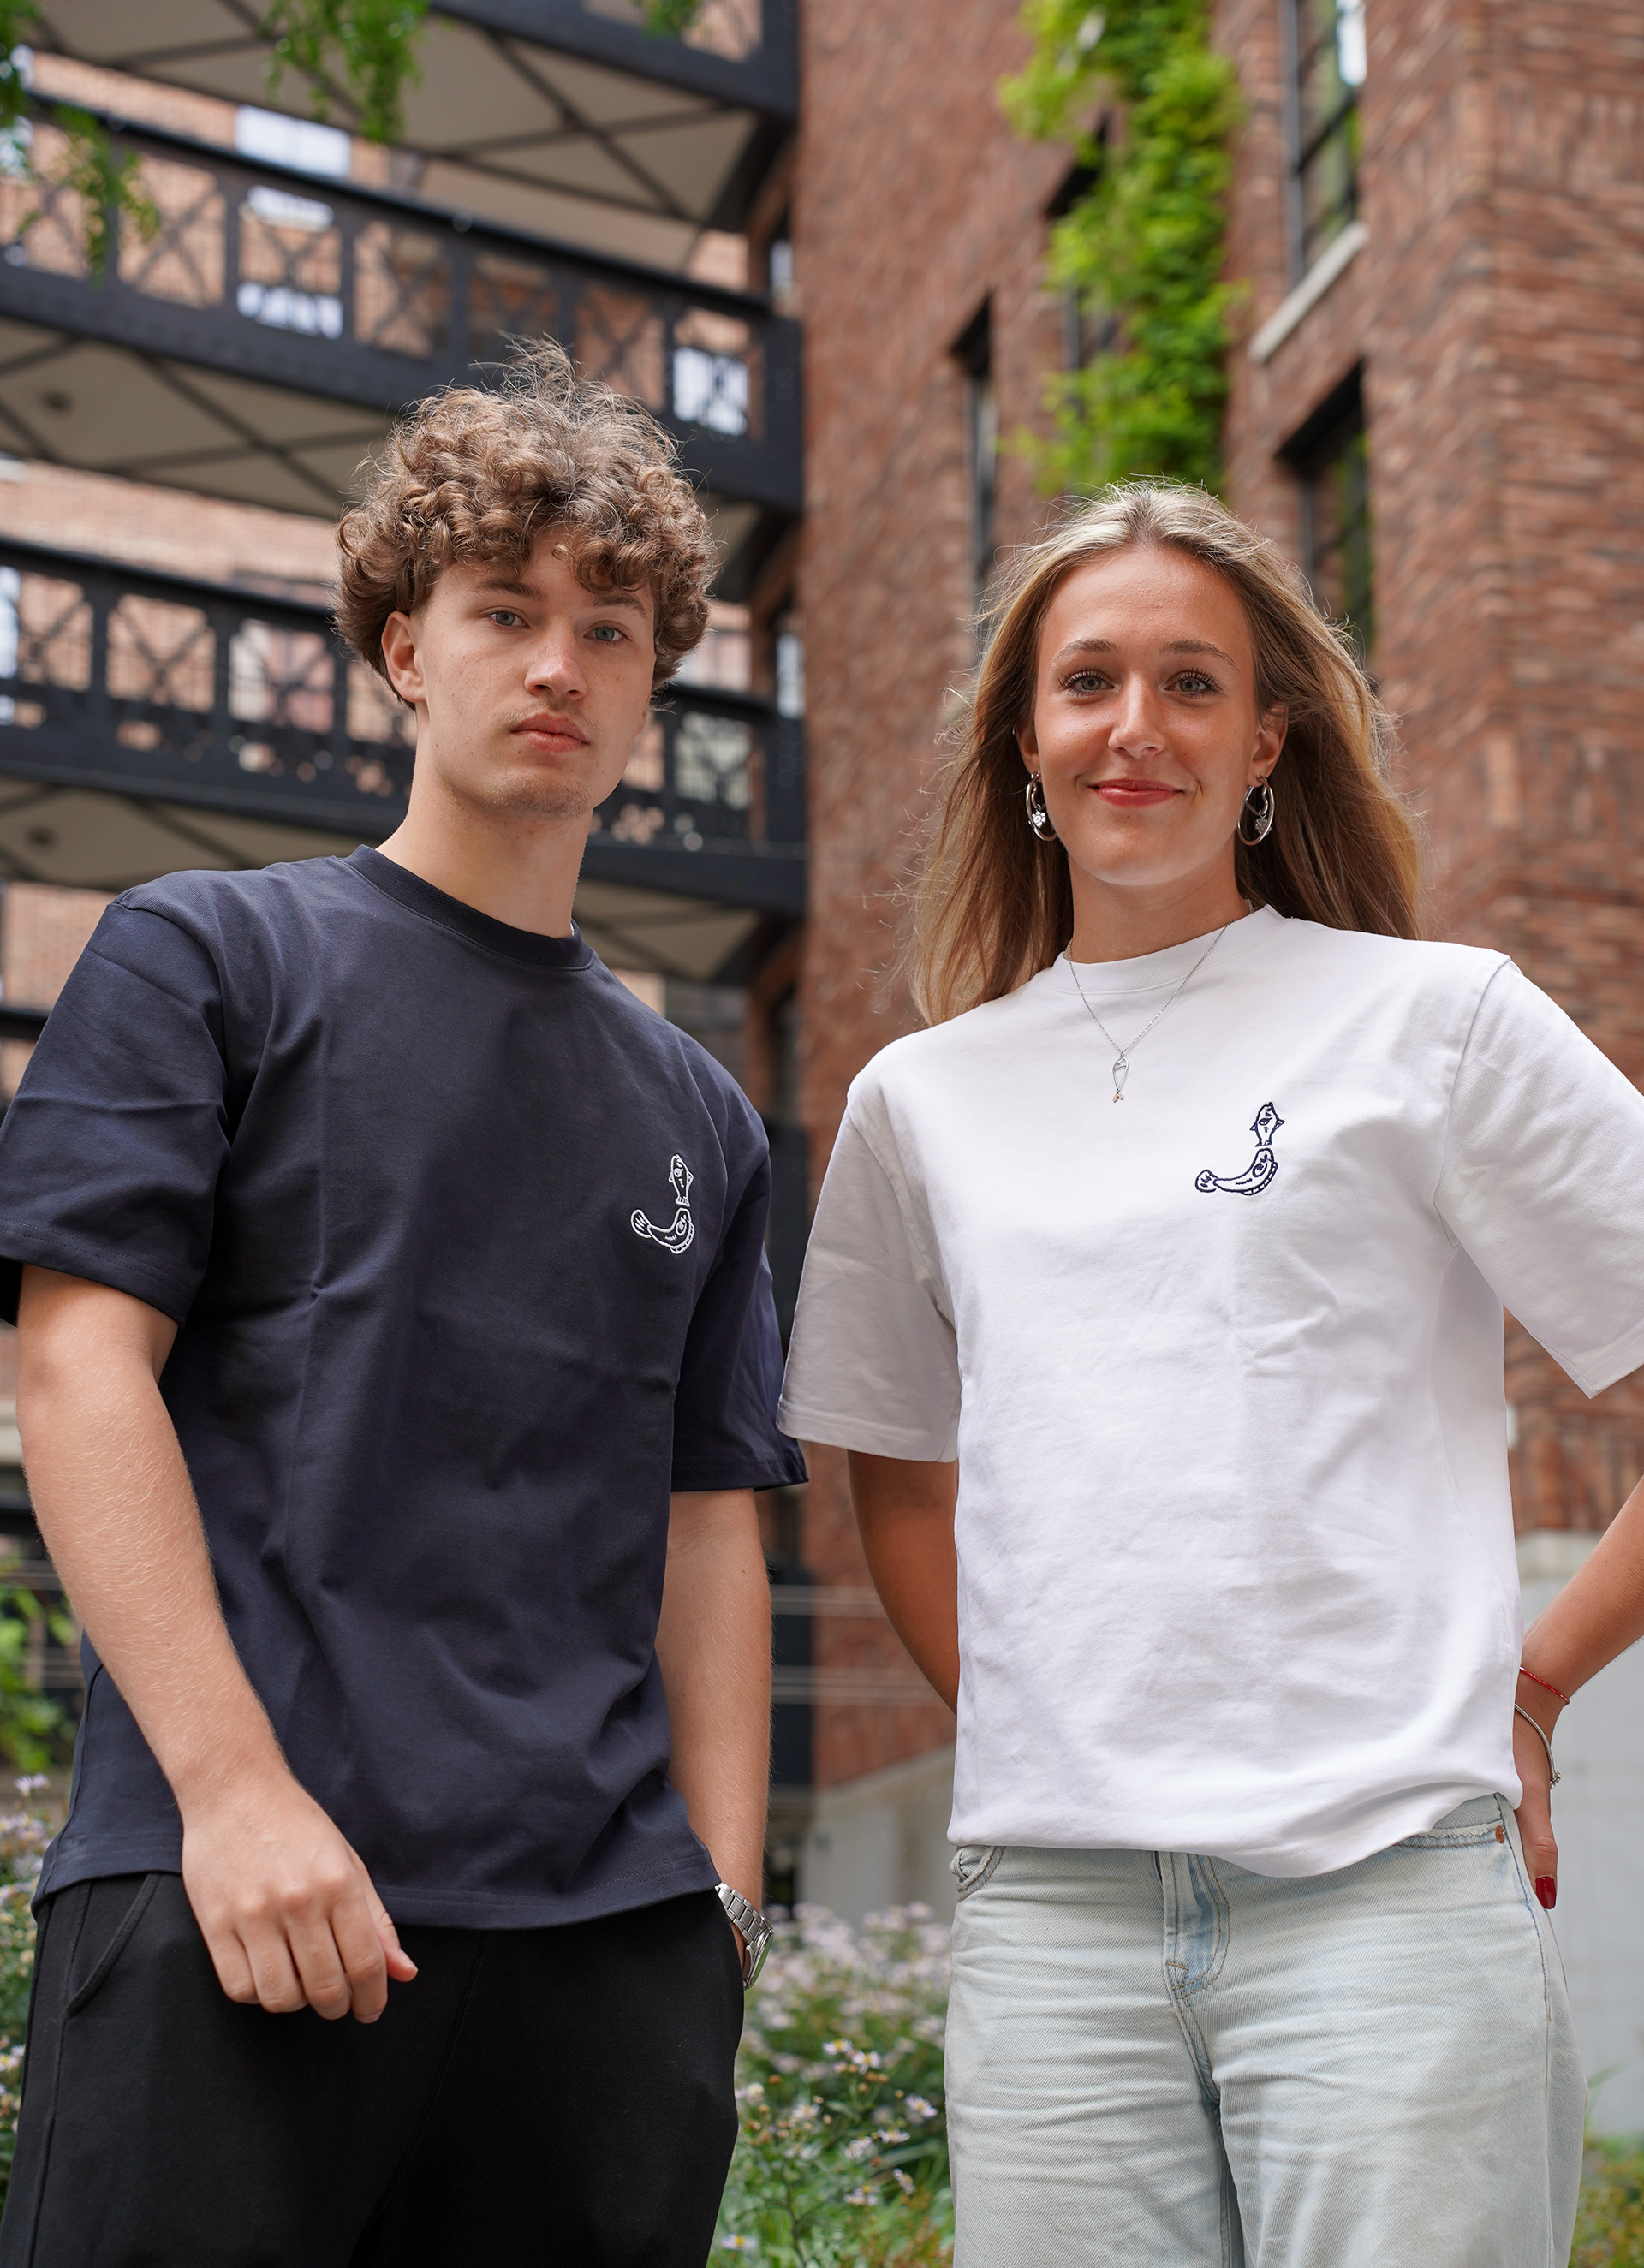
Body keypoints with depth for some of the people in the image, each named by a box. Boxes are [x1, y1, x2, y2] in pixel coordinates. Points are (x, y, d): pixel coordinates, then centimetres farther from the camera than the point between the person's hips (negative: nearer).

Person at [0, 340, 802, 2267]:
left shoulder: (698, 1115, 18)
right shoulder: (210, 954, 5)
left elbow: (706, 1523, 17)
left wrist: (717, 1902, 6)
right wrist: (236, 1785, -14)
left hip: (607, 1930, 4)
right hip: (227, 1895, -4)